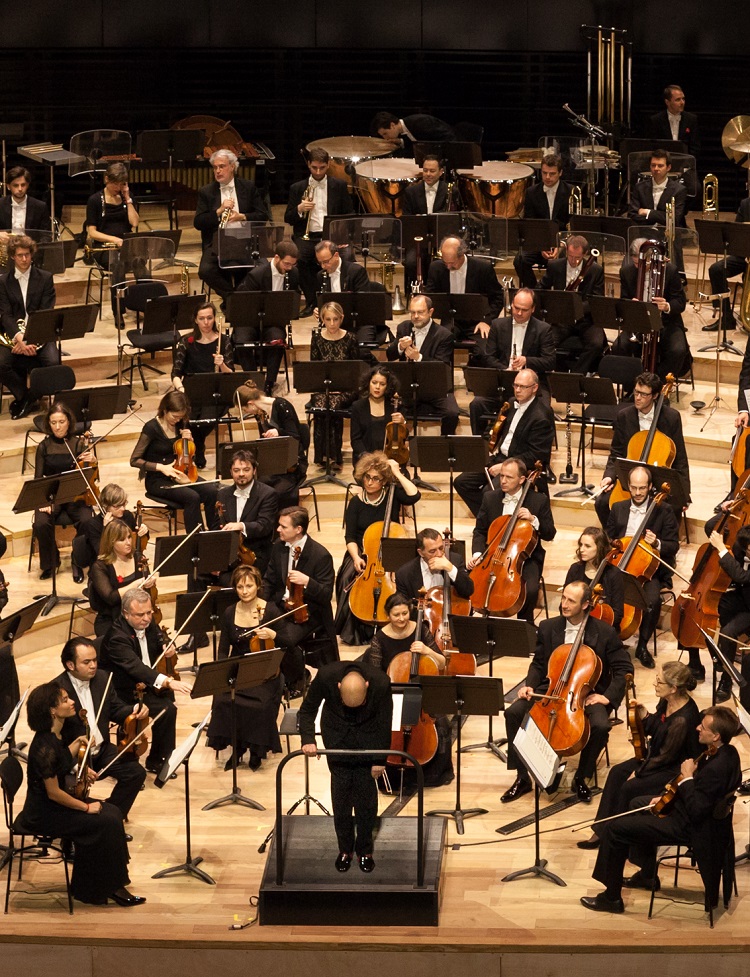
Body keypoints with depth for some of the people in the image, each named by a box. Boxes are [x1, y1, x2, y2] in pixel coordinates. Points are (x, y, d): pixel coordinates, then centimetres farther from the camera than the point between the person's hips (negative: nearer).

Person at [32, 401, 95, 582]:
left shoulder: (79, 444, 0)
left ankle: (78, 563, -6)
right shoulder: (44, 447, 2)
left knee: (86, 522, -31)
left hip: (75, 495, 0)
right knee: (41, 524, -30)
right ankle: (50, 563, -2)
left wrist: (93, 461, -25)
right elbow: (38, 479, 2)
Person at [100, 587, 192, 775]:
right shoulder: (117, 636, -27)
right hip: (124, 692, -8)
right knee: (167, 709, -23)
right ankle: (158, 760, -5)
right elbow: (136, 667, -40)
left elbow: (159, 644, 18)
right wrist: (166, 681, -53)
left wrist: (167, 650, -7)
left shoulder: (148, 623, -2)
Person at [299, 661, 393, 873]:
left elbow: (384, 722, -14)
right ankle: (345, 849, 12)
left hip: (367, 736, -1)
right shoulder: (325, 676, -29)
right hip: (337, 734, 1)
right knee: (341, 791, -1)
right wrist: (308, 740, -25)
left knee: (366, 792, -2)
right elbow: (307, 710, -11)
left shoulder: (381, 683, -30)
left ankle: (364, 850, 12)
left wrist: (379, 760, -9)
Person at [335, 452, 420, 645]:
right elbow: (350, 537, -1)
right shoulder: (356, 503, 0)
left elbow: (415, 496, -23)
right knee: (349, 579, -27)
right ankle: (353, 630, -12)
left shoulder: (392, 495, -2)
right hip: (362, 552, 1)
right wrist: (356, 557, -19)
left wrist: (398, 473, -16)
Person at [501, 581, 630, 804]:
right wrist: (529, 685, -7)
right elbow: (538, 664, 12)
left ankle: (581, 779, -7)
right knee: (513, 713, -20)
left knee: (600, 725, -34)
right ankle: (522, 778, -8)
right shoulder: (548, 628, 1)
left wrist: (608, 696, -15)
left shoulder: (605, 633, -8)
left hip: (588, 694, -3)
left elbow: (623, 668, -4)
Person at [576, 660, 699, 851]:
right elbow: (653, 728, 10)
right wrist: (643, 714, -10)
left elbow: (666, 757, -23)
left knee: (629, 788, -17)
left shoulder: (684, 719, -32)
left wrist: (639, 771, -12)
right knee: (617, 773, -2)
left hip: (676, 771, -9)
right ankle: (601, 832, 3)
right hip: (658, 756, 9)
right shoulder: (666, 702, -7)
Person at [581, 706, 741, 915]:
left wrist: (686, 778, -22)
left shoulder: (716, 768, -34)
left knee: (617, 829, -7)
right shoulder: (728, 752, -4)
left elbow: (696, 811, -31)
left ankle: (612, 897, 6)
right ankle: (648, 875, 41)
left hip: (688, 827, -10)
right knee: (638, 804, 30)